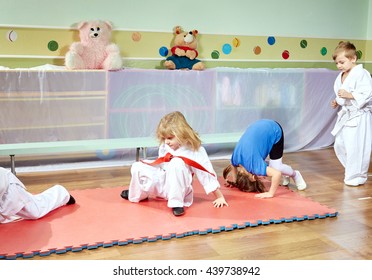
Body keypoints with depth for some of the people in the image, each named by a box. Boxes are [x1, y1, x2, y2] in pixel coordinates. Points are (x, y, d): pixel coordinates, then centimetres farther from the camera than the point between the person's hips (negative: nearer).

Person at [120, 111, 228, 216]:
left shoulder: (195, 150, -14)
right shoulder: (164, 147, 2)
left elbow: (207, 172, -12)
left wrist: (220, 197, -10)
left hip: (179, 188, -5)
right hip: (162, 182, 6)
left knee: (177, 163, -35)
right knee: (137, 167, -7)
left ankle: (177, 203, -30)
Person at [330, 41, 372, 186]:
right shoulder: (341, 77, 11)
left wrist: (349, 95, -29)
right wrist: (337, 102, 6)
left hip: (359, 116, -9)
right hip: (345, 115, 9)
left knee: (355, 147, -7)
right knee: (339, 145, 14)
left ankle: (357, 176, 10)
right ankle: (351, 170, 31)